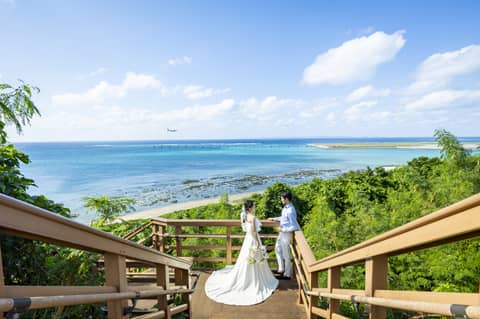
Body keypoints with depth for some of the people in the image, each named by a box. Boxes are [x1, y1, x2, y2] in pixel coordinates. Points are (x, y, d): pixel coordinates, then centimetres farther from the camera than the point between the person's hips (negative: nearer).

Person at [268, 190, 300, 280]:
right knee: (277, 249, 23)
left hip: (286, 234, -10)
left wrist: (283, 229, -21)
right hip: (282, 233, 10)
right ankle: (281, 269, 37)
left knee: (285, 254, 6)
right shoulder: (286, 207, 1)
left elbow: (295, 227, -27)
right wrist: (274, 219, 22)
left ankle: (287, 274, 25)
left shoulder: (290, 211, -28)